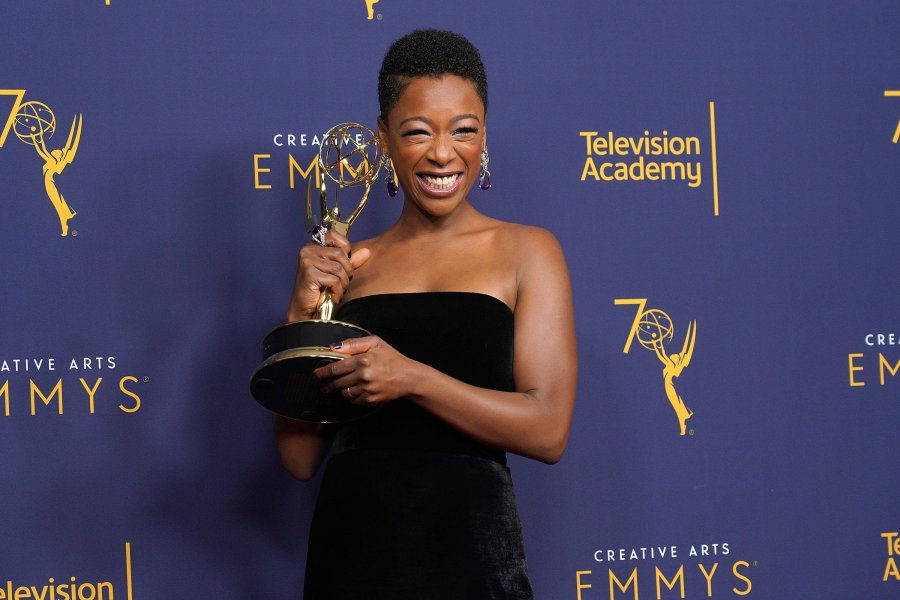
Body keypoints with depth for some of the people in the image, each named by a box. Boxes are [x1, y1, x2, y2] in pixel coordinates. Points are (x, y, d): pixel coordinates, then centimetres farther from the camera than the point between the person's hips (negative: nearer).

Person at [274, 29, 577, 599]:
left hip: (468, 552, -2)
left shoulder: (526, 252, 0)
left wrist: (411, 378, -20)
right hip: (348, 549, 2)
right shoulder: (346, 266, 6)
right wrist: (303, 316, -7)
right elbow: (301, 456, 4)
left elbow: (549, 431, -10)